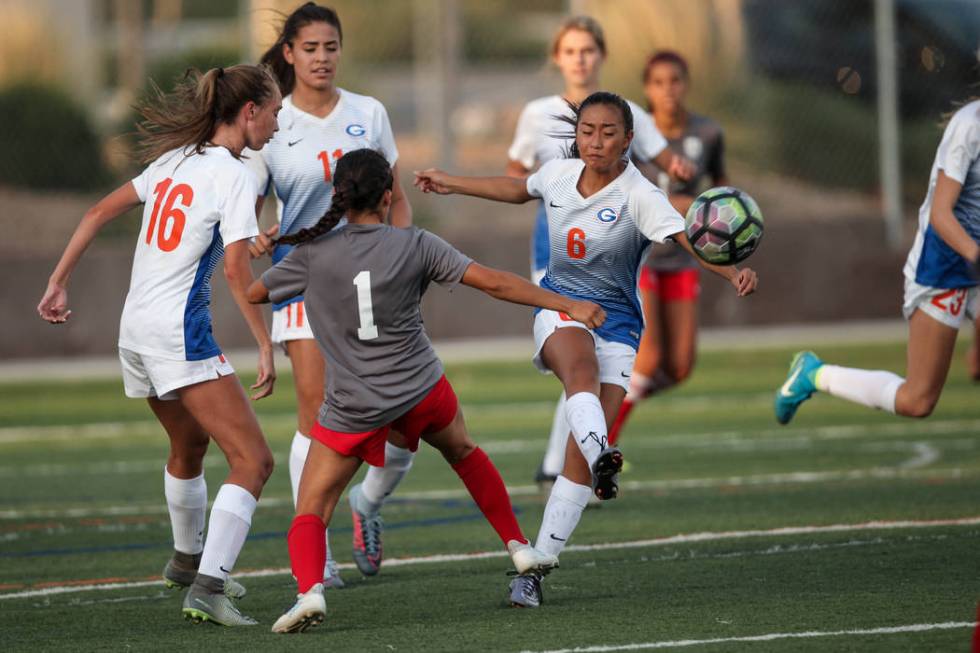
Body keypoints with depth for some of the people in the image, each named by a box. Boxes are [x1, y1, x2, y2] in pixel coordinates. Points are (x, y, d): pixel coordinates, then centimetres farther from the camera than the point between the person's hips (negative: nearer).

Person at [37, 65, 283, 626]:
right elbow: (236, 269, -19)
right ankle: (207, 589, -23)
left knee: (189, 446, 31)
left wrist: (59, 283, 20)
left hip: (136, 328, 9)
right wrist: (266, 347, -15)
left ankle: (188, 560, 50)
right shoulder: (234, 176, -10)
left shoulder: (174, 161, 13)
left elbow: (100, 212, 15)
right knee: (253, 461, -11)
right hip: (181, 332, -9)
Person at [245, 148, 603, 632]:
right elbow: (493, 283, -7)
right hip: (422, 393, 2)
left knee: (309, 513, 4)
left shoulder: (313, 253, -8)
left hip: (353, 410, -2)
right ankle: (518, 547, 40)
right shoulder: (414, 246, -7)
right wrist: (567, 306, -2)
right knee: (462, 452, 34)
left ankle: (309, 589, -25)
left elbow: (253, 293, 5)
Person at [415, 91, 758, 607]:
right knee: (582, 371, -36)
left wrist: (732, 272, -49)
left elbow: (687, 239, -30)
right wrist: (452, 184, 35)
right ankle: (603, 460, -65)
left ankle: (535, 566, -1)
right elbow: (517, 189, 25)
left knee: (579, 453, -9)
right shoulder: (559, 174, 1)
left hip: (616, 320, -2)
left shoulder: (638, 195, -14)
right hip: (559, 309, 2)